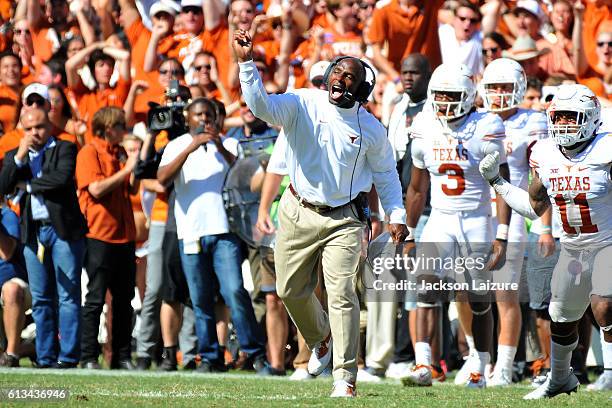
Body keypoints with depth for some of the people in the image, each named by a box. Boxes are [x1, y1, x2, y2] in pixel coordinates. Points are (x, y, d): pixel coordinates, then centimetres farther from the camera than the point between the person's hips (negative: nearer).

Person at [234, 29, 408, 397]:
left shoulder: (371, 129, -4)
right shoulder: (302, 105, -8)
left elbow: (385, 173, 10)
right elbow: (261, 105, -26)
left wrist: (397, 216, 2)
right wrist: (247, 63, -39)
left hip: (342, 219, -1)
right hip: (298, 213, 1)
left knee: (342, 295, -12)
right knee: (292, 291, 12)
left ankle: (345, 379, -9)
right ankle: (320, 337, 44)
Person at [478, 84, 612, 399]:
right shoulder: (545, 154, -1)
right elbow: (534, 207, 10)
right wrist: (496, 181, 6)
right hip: (573, 248, 6)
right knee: (561, 316, 14)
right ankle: (560, 378, 37)